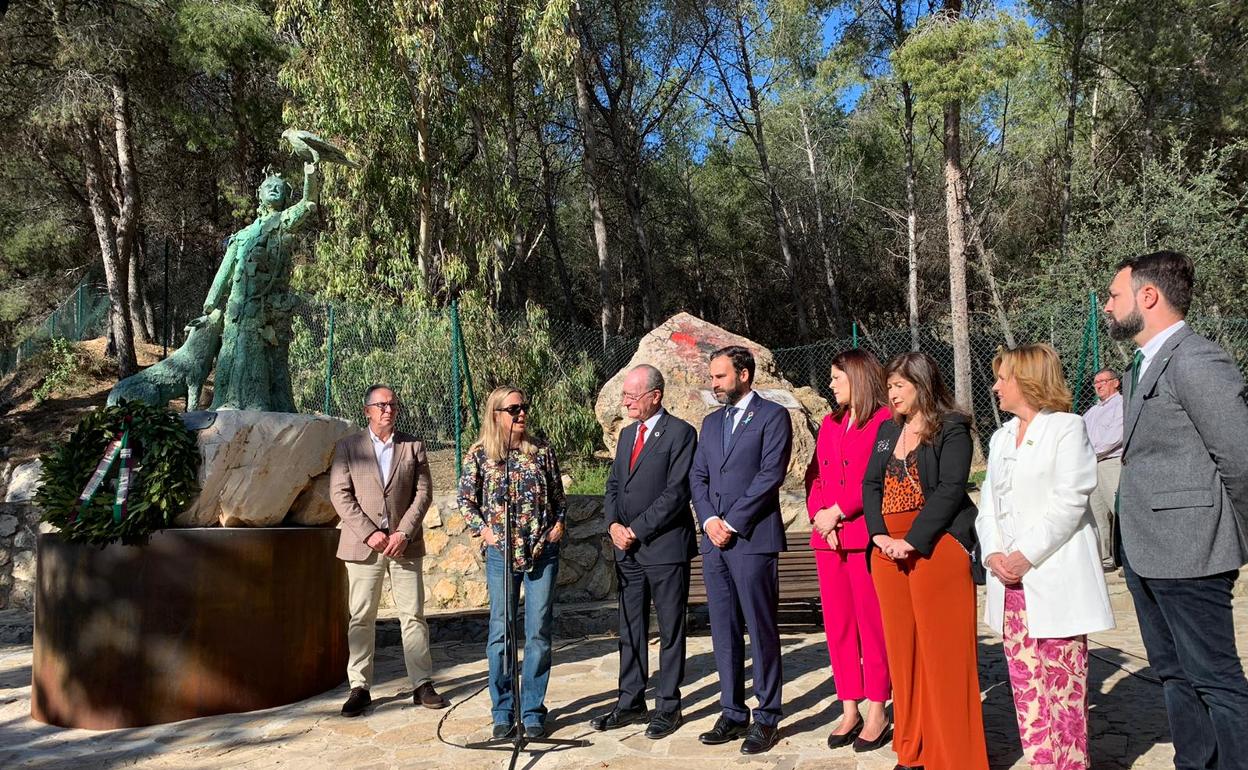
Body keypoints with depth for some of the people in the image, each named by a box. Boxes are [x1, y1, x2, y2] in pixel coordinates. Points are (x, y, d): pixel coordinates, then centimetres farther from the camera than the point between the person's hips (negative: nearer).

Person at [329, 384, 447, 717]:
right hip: (363, 545, -1)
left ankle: (422, 684, 10)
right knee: (361, 618, 3)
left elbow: (423, 493, 4)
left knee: (413, 615, 3)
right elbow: (340, 494, -2)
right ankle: (359, 687, 13)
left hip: (405, 543, 1)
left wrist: (404, 532, -8)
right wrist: (369, 533, -11)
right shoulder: (348, 447, 5)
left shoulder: (413, 446, 8)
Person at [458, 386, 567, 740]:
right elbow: (465, 500, 7)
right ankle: (503, 712, 17)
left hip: (542, 552, 1)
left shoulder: (542, 452, 5)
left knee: (539, 632, 4)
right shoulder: (479, 455, 1)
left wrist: (559, 523, -2)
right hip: (500, 554, -1)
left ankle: (532, 711, 16)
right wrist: (482, 529, -6)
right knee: (501, 632, 5)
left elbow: (559, 496, 13)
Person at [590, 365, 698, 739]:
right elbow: (613, 486, 16)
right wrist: (614, 525, -2)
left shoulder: (680, 433, -9)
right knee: (630, 630, 13)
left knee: (670, 631, 6)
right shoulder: (627, 435, 15)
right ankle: (630, 702, 24)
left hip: (666, 548, -7)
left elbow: (676, 493, -16)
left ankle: (668, 706, 17)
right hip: (627, 551, 7)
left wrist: (636, 530, -14)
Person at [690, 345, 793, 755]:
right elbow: (697, 476, 14)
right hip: (714, 540, 6)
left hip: (753, 539, -6)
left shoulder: (772, 415, -2)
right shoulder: (711, 422, 18)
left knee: (762, 631, 1)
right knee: (724, 632, 11)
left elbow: (771, 474, -12)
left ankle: (767, 718, 12)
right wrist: (709, 519, -3)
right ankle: (732, 713, 21)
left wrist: (731, 522, -13)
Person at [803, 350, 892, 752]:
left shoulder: (883, 421, -6)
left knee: (872, 624, 1)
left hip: (864, 536, -7)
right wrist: (818, 514, -3)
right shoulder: (830, 424, 17)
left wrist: (836, 512, -14)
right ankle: (850, 711, 21)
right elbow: (814, 475, 14)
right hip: (828, 537, 7)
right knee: (837, 624, 10)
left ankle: (876, 713, 13)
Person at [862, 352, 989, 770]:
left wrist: (912, 541, -19)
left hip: (936, 547, -6)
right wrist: (880, 535, -5)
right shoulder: (887, 430, 16)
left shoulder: (951, 428, -3)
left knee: (942, 648, -2)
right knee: (902, 647, 10)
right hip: (888, 549, 6)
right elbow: (870, 485, 10)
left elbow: (950, 490, -13)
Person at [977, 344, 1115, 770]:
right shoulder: (1000, 437, 18)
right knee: (1026, 683, 9)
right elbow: (988, 502, 12)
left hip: (1054, 581, -6)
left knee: (1063, 683, 1)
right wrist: (992, 552, -4)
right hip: (1010, 581, 6)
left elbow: (1069, 500, -12)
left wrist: (1027, 555, -17)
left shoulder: (1067, 427, -3)